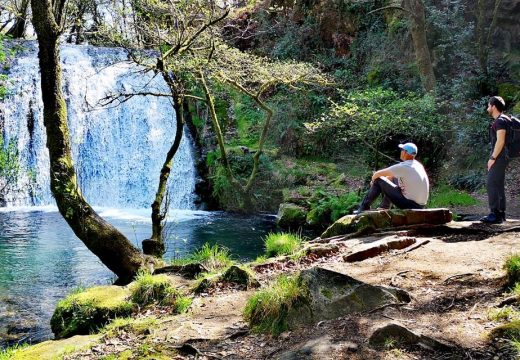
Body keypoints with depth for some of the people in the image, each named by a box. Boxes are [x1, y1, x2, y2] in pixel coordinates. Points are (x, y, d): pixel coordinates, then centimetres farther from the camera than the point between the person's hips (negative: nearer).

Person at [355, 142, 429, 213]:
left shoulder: (403, 166, -16)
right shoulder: (418, 165, 8)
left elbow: (378, 174, -6)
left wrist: (373, 179, 13)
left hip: (409, 205, -8)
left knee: (378, 181, -3)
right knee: (392, 179, 25)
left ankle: (364, 207, 9)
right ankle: (384, 208, 33)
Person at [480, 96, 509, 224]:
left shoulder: (500, 121, -13)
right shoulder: (498, 121, 18)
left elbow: (500, 141, -21)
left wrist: (492, 158, -20)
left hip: (499, 158, -10)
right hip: (499, 158, 10)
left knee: (492, 184, -12)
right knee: (498, 185, 12)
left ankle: (495, 214, -13)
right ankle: (501, 213, 16)